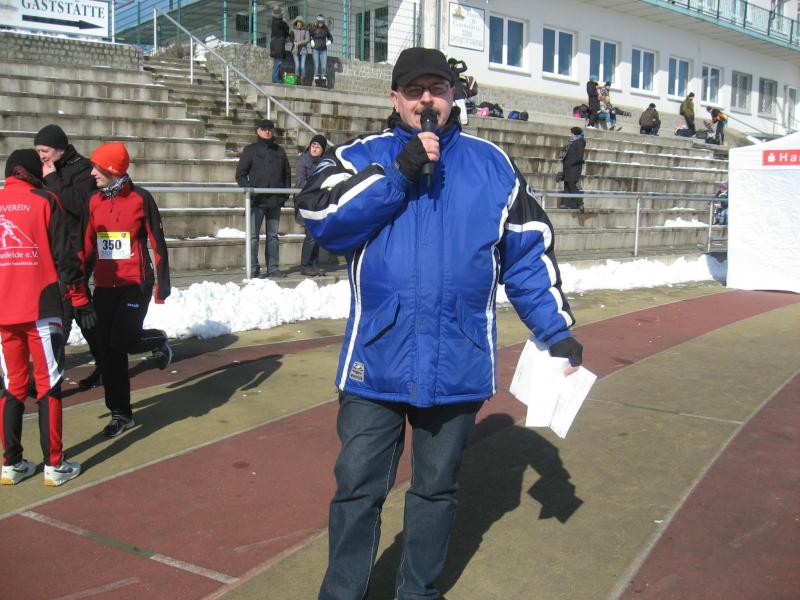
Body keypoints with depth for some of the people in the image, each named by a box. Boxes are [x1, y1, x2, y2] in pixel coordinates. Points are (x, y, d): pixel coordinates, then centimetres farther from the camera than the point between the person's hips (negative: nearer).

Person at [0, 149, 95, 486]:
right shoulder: (44, 201, -1)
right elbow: (65, 256, -6)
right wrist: (80, 301, 0)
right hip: (41, 308, -4)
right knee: (48, 385, 3)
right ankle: (54, 465, 6)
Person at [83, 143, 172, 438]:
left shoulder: (140, 198, -6)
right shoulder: (94, 201, 8)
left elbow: (157, 243, -4)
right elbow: (87, 245, 12)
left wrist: (163, 285, -6)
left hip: (136, 283, -5)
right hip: (104, 286, 5)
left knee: (124, 341, -13)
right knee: (109, 349, 4)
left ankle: (158, 340, 22)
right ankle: (121, 413, 15)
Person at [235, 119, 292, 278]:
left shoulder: (279, 151, 13)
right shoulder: (250, 150, 3)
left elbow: (287, 174, 18)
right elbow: (240, 174, 1)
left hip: (275, 201, 3)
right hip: (257, 200, -3)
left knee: (273, 235, 8)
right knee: (253, 235, -4)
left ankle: (273, 267, 13)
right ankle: (253, 268, 1)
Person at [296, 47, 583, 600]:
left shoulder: (492, 164, 7)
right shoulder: (360, 157, 4)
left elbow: (529, 252, 9)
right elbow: (320, 216, -13)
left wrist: (556, 329, 4)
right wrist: (398, 174, -16)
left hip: (457, 364, 2)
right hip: (376, 361, -1)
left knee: (437, 488, 16)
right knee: (357, 486, 5)